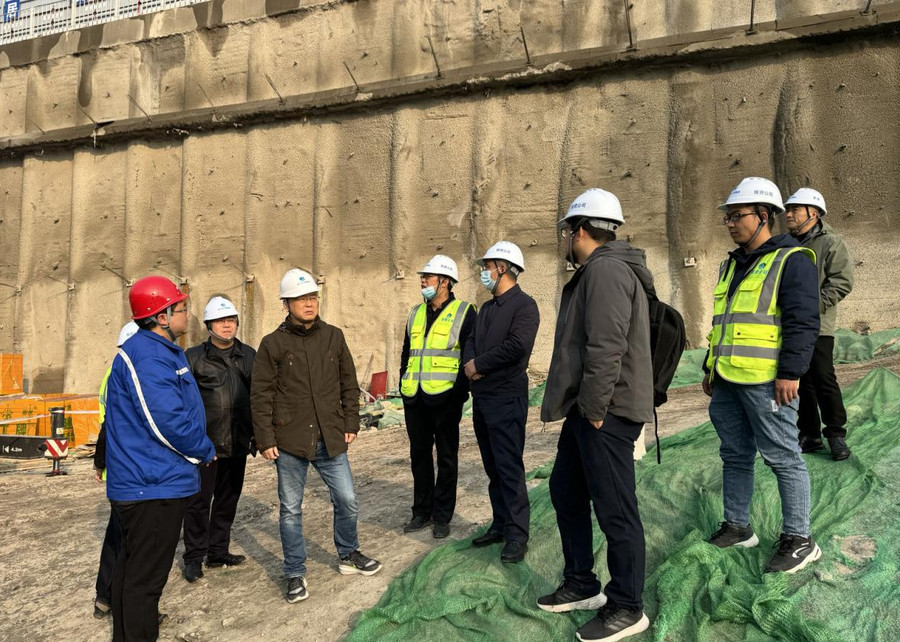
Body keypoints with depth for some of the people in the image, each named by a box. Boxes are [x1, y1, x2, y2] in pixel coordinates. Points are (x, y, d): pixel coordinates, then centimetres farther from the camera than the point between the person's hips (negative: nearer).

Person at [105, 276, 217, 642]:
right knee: (146, 575, -1)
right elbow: (168, 421, -25)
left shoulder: (162, 351, 13)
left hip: (137, 482, 11)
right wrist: (205, 452, -10)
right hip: (154, 485, -11)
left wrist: (198, 450, 12)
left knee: (133, 566, 22)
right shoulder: (148, 357, -20)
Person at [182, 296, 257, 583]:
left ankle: (218, 552, 27)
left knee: (228, 500, 13)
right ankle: (194, 557, 15)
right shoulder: (194, 357, -4)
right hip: (204, 445, -4)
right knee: (199, 501, 2)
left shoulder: (249, 356, 8)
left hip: (237, 444, 4)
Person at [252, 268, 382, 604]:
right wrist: (266, 440, -5)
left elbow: (349, 384, 12)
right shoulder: (273, 344, -4)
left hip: (330, 439, 3)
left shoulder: (333, 337, 5)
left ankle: (348, 555, 32)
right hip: (289, 441, -2)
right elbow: (261, 396, -2)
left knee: (347, 501, 8)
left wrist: (350, 424, 8)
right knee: (291, 509, 8)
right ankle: (295, 574, 23)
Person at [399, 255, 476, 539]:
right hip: (414, 398, 6)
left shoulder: (463, 312, -4)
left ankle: (442, 516, 16)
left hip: (444, 397, -6)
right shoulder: (416, 312, 14)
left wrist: (461, 391, -12)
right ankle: (422, 512, 26)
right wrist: (403, 385, 13)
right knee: (419, 455, 13)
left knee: (446, 457, 6)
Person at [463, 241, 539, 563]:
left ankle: (517, 535, 2)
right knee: (493, 467, 14)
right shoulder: (487, 308, 18)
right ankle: (500, 524, 25)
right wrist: (469, 362, -9)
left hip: (507, 398, -9)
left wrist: (479, 364, -13)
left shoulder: (524, 305, -9)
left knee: (509, 467, -6)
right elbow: (471, 342, 14)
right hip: (481, 397, 9)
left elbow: (517, 345, -22)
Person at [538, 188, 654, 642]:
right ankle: (581, 585, 33)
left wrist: (594, 409, -20)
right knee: (565, 492, 19)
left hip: (605, 413, -11)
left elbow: (606, 348, -24)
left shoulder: (606, 270, -15)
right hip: (585, 409, 11)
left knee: (614, 510, 0)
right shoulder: (596, 271, 19)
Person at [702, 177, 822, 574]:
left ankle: (798, 539, 12)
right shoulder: (733, 264, 18)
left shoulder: (791, 260, -6)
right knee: (735, 455, 15)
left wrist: (790, 372, -19)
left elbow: (803, 322, -13)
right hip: (727, 379, 8)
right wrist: (710, 368, 22)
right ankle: (737, 527, 27)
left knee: (782, 457, 1)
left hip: (765, 380, -8)